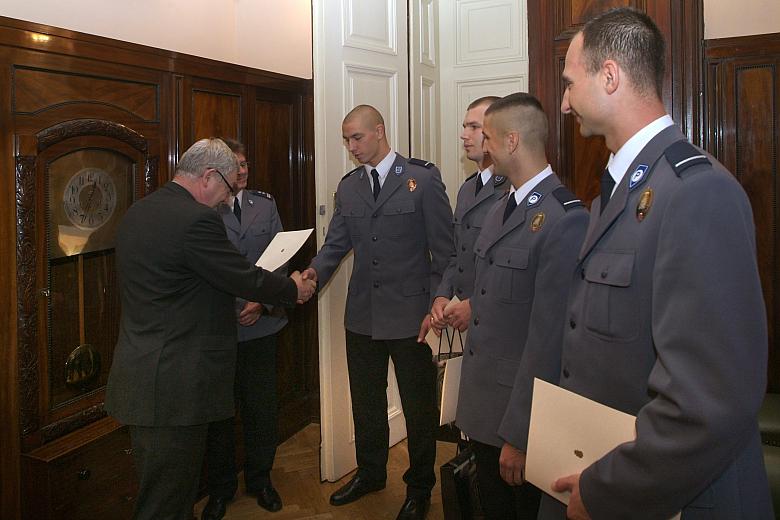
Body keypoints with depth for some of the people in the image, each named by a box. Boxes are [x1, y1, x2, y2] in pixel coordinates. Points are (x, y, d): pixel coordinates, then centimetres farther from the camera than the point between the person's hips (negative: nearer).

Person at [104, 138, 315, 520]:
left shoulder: (137, 212, 10)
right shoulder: (196, 218, -19)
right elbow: (247, 279, -14)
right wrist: (295, 288, 4)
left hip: (139, 374, 10)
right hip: (173, 385, -10)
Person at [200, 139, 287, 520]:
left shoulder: (265, 203, 6)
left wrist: (264, 302, -9)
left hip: (260, 322, 3)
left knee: (261, 406, 13)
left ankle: (260, 478, 33)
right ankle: (220, 487, 30)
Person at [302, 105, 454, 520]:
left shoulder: (423, 178, -8)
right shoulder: (348, 186, 8)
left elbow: (443, 248, -8)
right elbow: (337, 243, 7)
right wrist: (315, 273, -12)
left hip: (411, 313, -5)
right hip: (363, 314, 5)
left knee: (419, 407, 10)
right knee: (365, 402, 19)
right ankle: (370, 473, 41)